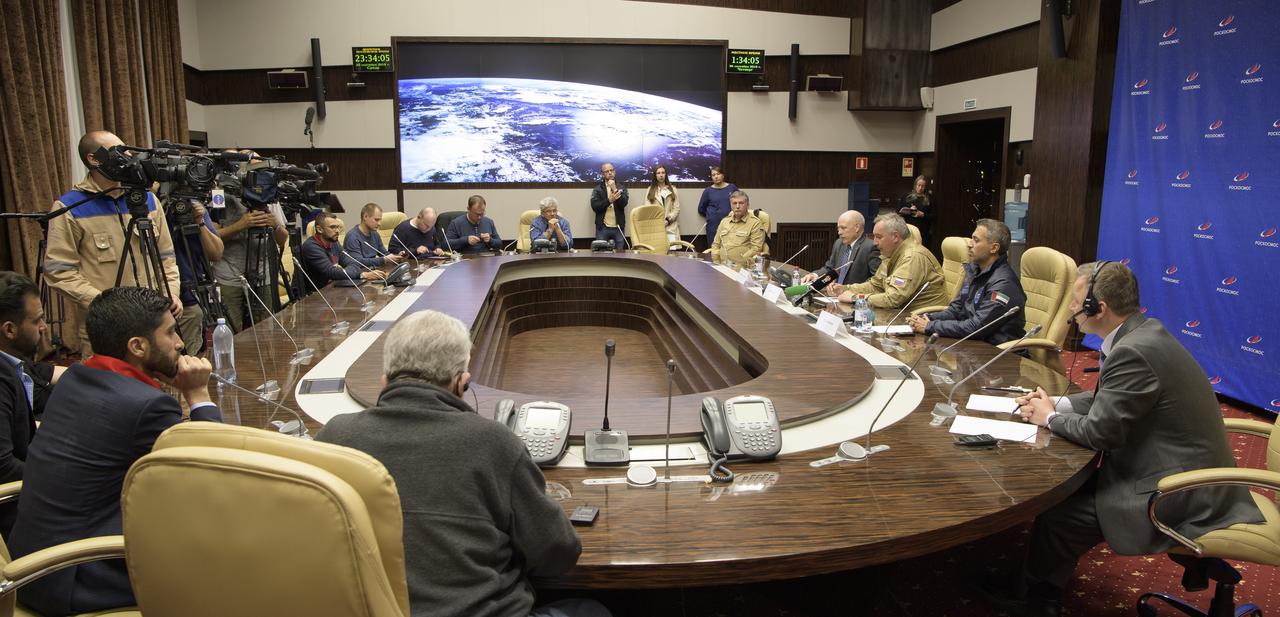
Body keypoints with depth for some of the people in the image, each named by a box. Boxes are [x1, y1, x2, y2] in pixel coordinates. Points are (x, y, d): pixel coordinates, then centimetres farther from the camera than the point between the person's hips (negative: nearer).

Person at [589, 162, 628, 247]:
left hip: (618, 227, 1)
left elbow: (623, 203, -6)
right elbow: (595, 206, -7)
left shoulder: (622, 188, 10)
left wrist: (615, 189, -12)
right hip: (603, 227, -1)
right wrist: (609, 200, -19)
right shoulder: (597, 189, 6)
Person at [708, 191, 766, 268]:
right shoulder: (724, 221, 21)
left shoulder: (755, 223, 2)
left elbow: (755, 249, -6)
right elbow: (716, 244, 25)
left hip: (742, 267, -4)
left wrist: (739, 263, -15)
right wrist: (715, 261, 7)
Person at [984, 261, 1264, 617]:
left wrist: (1049, 418, -5)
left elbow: (1100, 431, -21)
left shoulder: (1133, 352, -26)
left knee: (1056, 513, -8)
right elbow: (1110, 399, 16)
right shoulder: (1146, 332, 5)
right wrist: (1058, 404, 4)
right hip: (1188, 473, 10)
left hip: (1182, 500, -10)